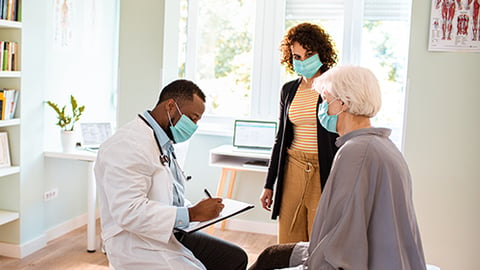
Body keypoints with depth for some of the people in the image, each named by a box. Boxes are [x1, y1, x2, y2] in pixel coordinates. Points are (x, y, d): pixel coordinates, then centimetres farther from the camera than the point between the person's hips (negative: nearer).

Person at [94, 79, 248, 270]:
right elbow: (129, 211, -28)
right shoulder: (128, 145, -19)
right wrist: (192, 214, -24)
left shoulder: (165, 144, 14)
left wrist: (196, 208, 3)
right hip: (138, 245, -10)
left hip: (171, 235, 10)